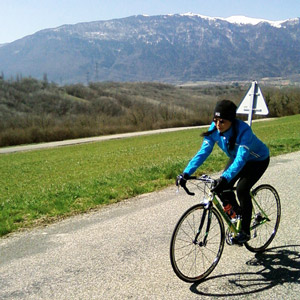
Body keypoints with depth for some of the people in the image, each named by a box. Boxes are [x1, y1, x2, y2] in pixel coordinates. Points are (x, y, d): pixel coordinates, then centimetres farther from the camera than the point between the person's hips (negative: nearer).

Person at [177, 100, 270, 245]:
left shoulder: (243, 130, -38)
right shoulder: (214, 129, -22)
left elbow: (241, 158, -46)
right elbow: (203, 152, -25)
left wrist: (225, 178, -60)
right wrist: (186, 173, -36)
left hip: (258, 160, -6)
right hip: (236, 158, 6)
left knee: (242, 189, -22)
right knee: (222, 188, -11)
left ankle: (245, 231, -5)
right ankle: (237, 213, 18)